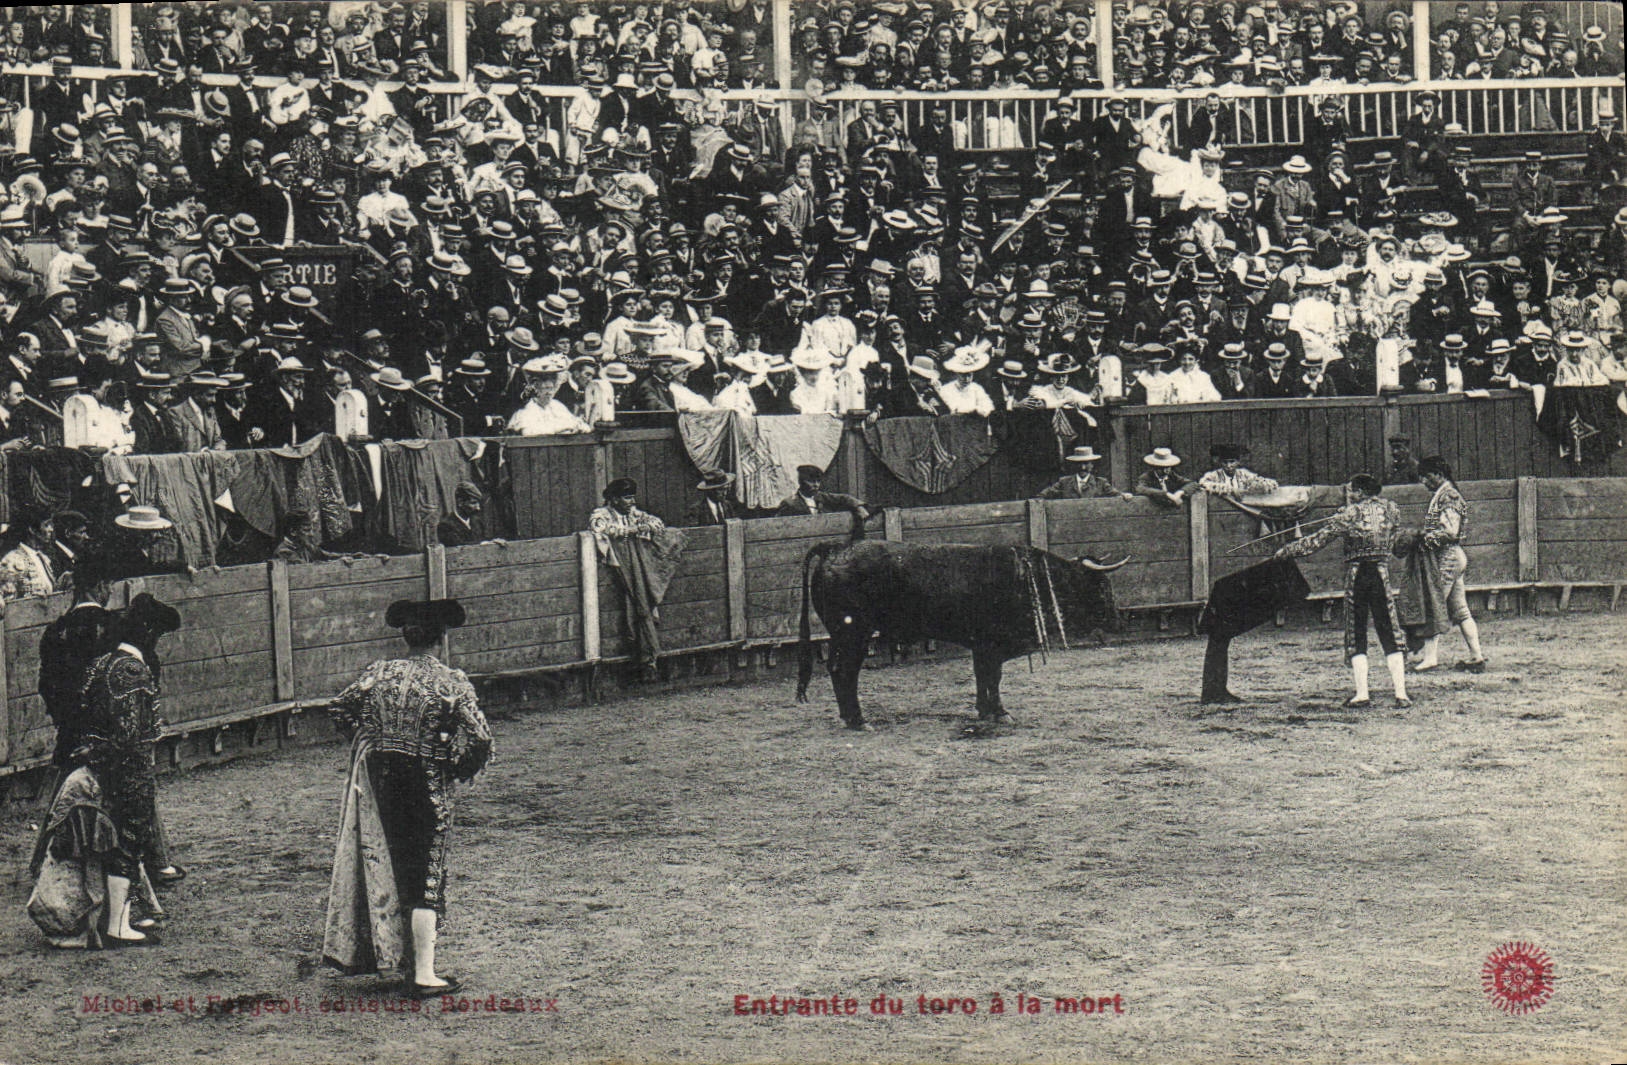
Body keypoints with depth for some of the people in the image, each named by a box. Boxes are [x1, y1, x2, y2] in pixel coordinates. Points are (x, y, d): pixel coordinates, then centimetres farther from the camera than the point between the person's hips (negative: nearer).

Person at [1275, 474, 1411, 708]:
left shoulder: (1349, 514, -4)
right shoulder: (1390, 509, 5)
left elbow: (1318, 539, -3)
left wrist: (1287, 550, 8)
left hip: (1355, 573, -2)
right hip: (1381, 573, 2)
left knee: (1355, 637, 6)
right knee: (1390, 636, 5)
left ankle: (1362, 694, -2)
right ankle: (1401, 693, -4)